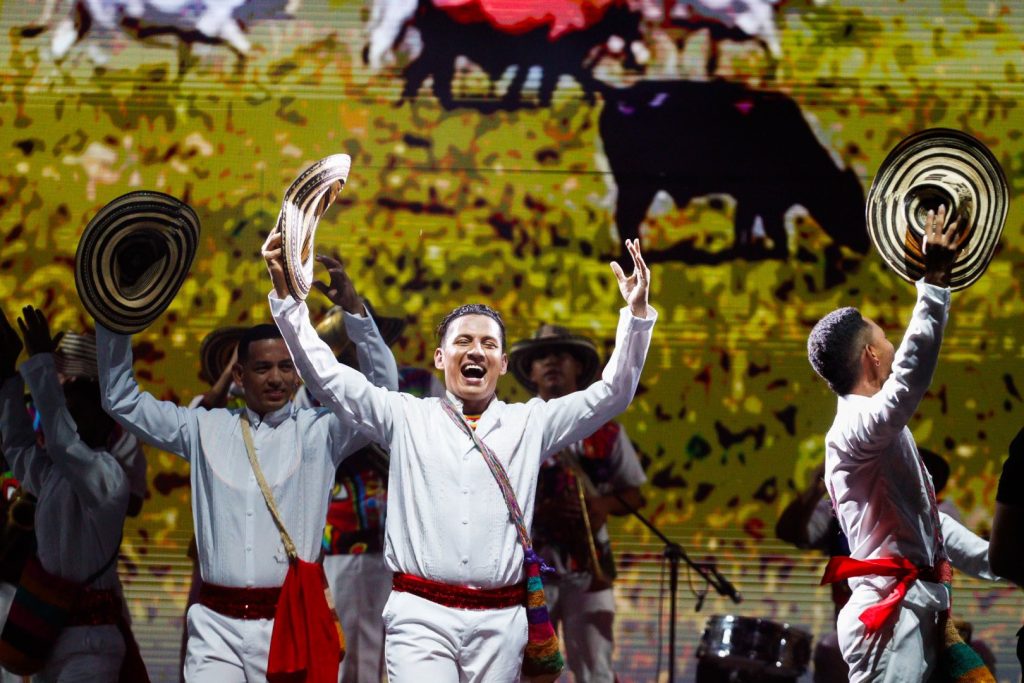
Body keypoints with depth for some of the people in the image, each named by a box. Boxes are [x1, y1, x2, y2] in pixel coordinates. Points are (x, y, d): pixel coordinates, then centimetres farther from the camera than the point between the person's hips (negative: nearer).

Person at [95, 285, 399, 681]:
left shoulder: (317, 432, 6)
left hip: (287, 623, -1)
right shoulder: (206, 429, 13)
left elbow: (382, 391, -5)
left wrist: (355, 310, -13)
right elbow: (122, 400, 17)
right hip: (215, 625, 2)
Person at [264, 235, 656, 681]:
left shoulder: (530, 423, 13)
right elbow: (325, 376, 5)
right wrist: (285, 294, -5)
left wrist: (636, 313, -3)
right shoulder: (406, 418, 11)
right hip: (421, 618, -2)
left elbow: (612, 393, 9)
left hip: (499, 624, 2)